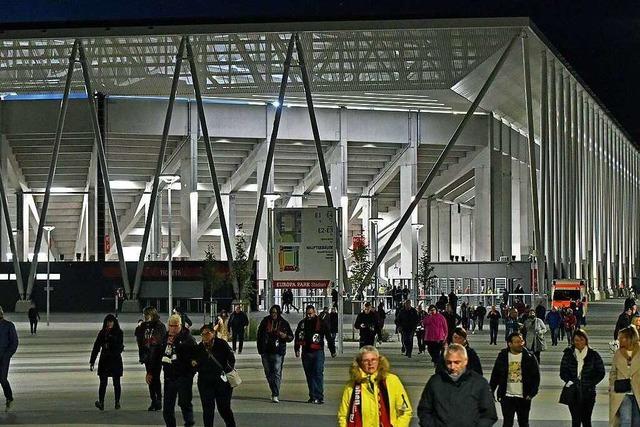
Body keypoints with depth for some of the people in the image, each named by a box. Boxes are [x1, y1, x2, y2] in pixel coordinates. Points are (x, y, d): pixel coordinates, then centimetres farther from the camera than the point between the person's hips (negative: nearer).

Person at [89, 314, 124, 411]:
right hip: (104, 361, 1)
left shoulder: (119, 333, 0)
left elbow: (119, 346, -13)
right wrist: (92, 362, 5)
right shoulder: (102, 333, 7)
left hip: (116, 360, -1)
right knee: (103, 383, -8)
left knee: (116, 383, 5)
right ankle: (101, 403, -17)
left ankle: (117, 402, 16)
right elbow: (96, 347, 8)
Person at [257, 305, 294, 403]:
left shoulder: (284, 323, 2)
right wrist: (260, 348, 8)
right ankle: (274, 392, 25)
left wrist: (285, 336, -14)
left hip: (278, 352, -3)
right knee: (268, 373, 10)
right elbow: (259, 335, 14)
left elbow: (291, 337, 8)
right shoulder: (265, 321, 6)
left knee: (277, 373, -12)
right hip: (266, 352, 3)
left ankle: (275, 395, -15)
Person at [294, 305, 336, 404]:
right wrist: (297, 349, 7)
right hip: (306, 353, 4)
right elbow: (298, 337, 17)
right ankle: (312, 396, 13)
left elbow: (329, 337, 3)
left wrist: (333, 350, 3)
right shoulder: (302, 323, 10)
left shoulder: (321, 323, 0)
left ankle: (319, 397, -14)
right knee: (309, 375, 7)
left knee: (318, 373, -12)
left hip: (318, 352, -4)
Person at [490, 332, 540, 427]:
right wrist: (490, 392, 2)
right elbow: (495, 376, 6)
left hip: (523, 398, 0)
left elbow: (536, 376, -1)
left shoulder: (529, 357, -2)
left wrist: (532, 393, -9)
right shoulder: (502, 357, 1)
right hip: (507, 397, 0)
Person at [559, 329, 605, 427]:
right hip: (573, 392, 1)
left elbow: (601, 373, 6)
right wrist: (569, 381, -11)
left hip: (588, 392, -1)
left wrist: (591, 384, -4)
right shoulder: (568, 354, 5)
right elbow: (563, 372, 7)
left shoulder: (593, 355, 2)